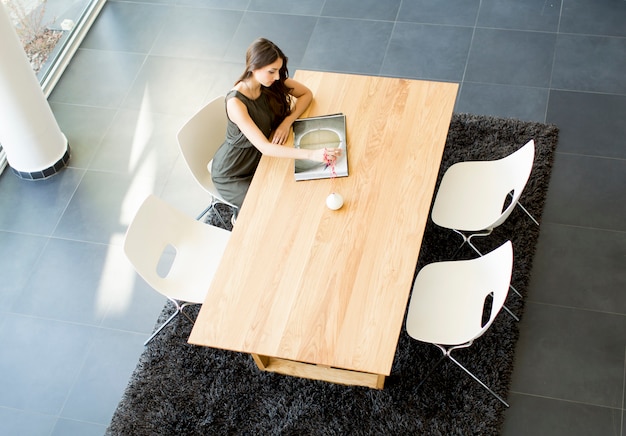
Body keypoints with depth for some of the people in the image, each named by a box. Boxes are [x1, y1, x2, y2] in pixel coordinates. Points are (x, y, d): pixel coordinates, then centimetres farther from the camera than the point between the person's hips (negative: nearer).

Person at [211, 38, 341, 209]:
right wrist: (311, 154, -48)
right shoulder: (236, 102, -34)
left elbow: (306, 94, -2)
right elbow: (264, 147, -40)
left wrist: (287, 122, -20)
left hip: (259, 157, 6)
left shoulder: (273, 82, -15)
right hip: (232, 175, -6)